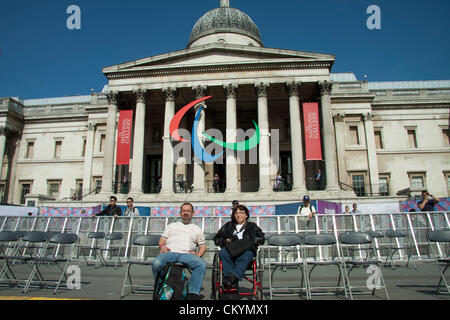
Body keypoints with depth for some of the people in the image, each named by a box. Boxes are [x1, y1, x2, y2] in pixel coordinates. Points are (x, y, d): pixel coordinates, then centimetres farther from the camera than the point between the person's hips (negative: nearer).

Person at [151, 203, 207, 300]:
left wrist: (197, 255, 1)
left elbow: (203, 246, 21)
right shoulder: (172, 226, 29)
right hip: (170, 252, 0)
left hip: (187, 254, 0)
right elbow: (162, 239, 23)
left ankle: (193, 293, -27)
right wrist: (162, 246, 0)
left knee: (202, 264, -32)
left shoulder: (197, 229, 26)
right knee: (156, 263, -32)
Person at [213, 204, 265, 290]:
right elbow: (216, 239, 27)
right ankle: (233, 283, -43)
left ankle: (233, 277, -54)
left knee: (246, 255, -37)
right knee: (222, 253, -34)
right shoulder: (228, 226, 31)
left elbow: (261, 239, 15)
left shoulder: (252, 226, 28)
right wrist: (225, 240, 6)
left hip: (246, 250, -1)